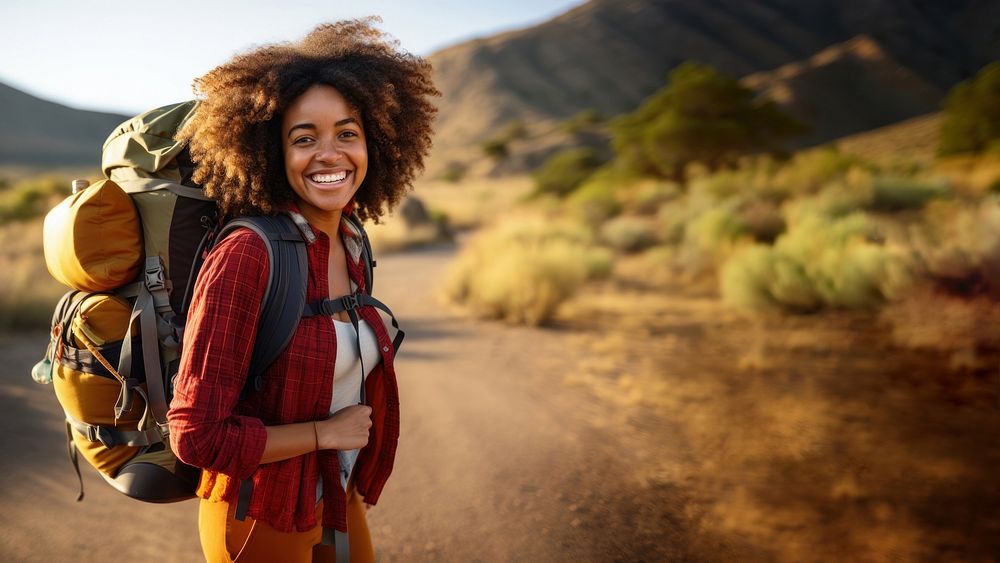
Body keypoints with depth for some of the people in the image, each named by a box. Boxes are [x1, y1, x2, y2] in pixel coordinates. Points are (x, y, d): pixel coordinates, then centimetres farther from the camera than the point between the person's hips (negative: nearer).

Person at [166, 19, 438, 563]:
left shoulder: (352, 243, -4)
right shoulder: (245, 254, -25)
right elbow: (196, 434, -24)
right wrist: (325, 432, -17)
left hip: (339, 499, 6)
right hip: (261, 518, -6)